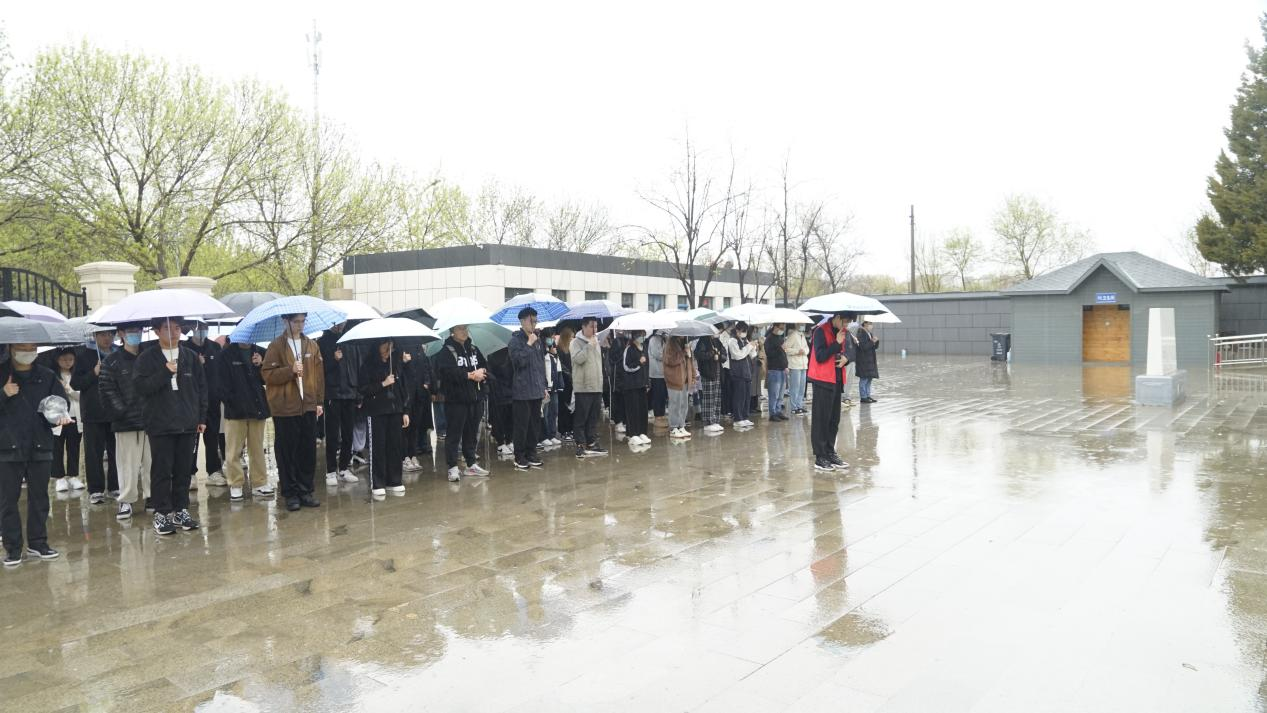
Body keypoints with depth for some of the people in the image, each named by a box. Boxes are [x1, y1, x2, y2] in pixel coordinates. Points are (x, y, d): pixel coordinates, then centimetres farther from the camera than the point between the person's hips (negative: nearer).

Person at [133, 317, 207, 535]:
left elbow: (201, 387, 10)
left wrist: (202, 418, 7)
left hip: (188, 424, 3)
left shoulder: (191, 357, 9)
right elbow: (141, 386, -9)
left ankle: (181, 510, 18)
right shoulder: (147, 358, 0)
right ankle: (162, 513, 10)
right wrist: (165, 372, -19)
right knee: (162, 470, 1)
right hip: (160, 425, -3)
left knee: (184, 470, 8)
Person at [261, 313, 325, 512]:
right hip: (285, 408, -3)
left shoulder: (312, 345, 9)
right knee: (287, 451, 2)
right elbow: (267, 374, -8)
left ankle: (305, 491, 17)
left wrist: (319, 401, 6)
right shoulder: (276, 346, -2)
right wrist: (290, 370, -20)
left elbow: (319, 374, 10)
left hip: (308, 406, 4)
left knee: (308, 451, 6)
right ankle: (291, 494, 11)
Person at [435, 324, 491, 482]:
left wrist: (482, 373, -10)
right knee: (454, 434, -2)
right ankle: (453, 468, 3)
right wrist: (470, 375, -18)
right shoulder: (447, 351, -5)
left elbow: (486, 368, 15)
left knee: (472, 433, 12)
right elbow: (446, 372, -20)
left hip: (475, 398, 6)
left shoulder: (474, 349, 14)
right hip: (456, 399, -6)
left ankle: (471, 464, 22)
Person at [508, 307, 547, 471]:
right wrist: (529, 344, -17)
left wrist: (544, 386, 17)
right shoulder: (516, 339, -7)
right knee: (522, 425, -1)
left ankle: (531, 454, 21)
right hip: (523, 391, -7)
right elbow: (519, 361, -20)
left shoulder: (538, 340, 14)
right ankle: (519, 457, 8)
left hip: (537, 390, 7)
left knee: (535, 423, 10)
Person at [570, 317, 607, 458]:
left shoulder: (596, 343, 16)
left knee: (594, 418, 11)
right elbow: (578, 359, -22)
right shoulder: (576, 342, -5)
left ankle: (592, 443, 18)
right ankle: (580, 445, 3)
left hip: (597, 387, 7)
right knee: (581, 418, -2)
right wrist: (589, 345, -16)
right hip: (582, 387, -7)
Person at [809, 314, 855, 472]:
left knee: (834, 420, 11)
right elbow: (820, 356, -20)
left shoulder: (844, 332, 11)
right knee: (821, 419, -3)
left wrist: (846, 357, -6)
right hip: (823, 380, -7)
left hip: (837, 380, 7)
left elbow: (850, 351, 16)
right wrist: (837, 343, -21)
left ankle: (830, 453, 21)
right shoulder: (821, 331, -12)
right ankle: (820, 457, 1)